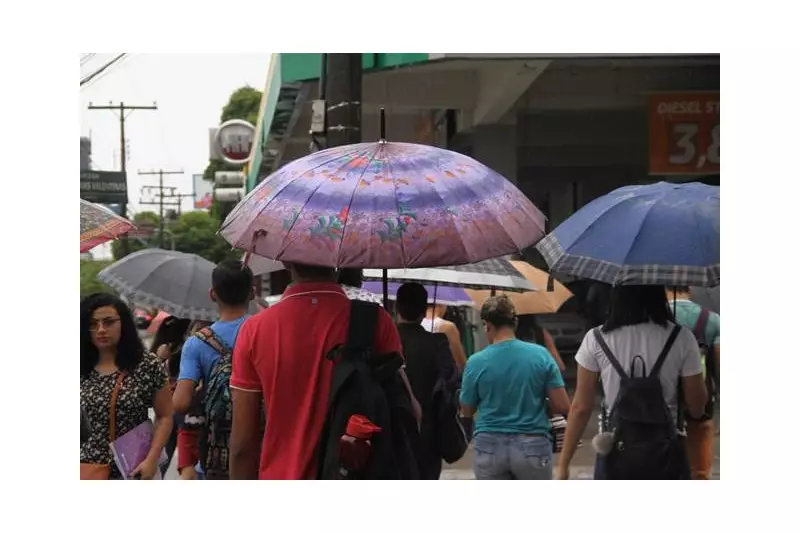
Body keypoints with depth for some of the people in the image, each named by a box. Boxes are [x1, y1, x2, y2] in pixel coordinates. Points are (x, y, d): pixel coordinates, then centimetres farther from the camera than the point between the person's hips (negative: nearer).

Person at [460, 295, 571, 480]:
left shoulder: (476, 362, -6)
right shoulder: (541, 355, -5)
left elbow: (467, 411, 7)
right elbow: (562, 406, -4)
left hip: (490, 447, 0)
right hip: (533, 445, 0)